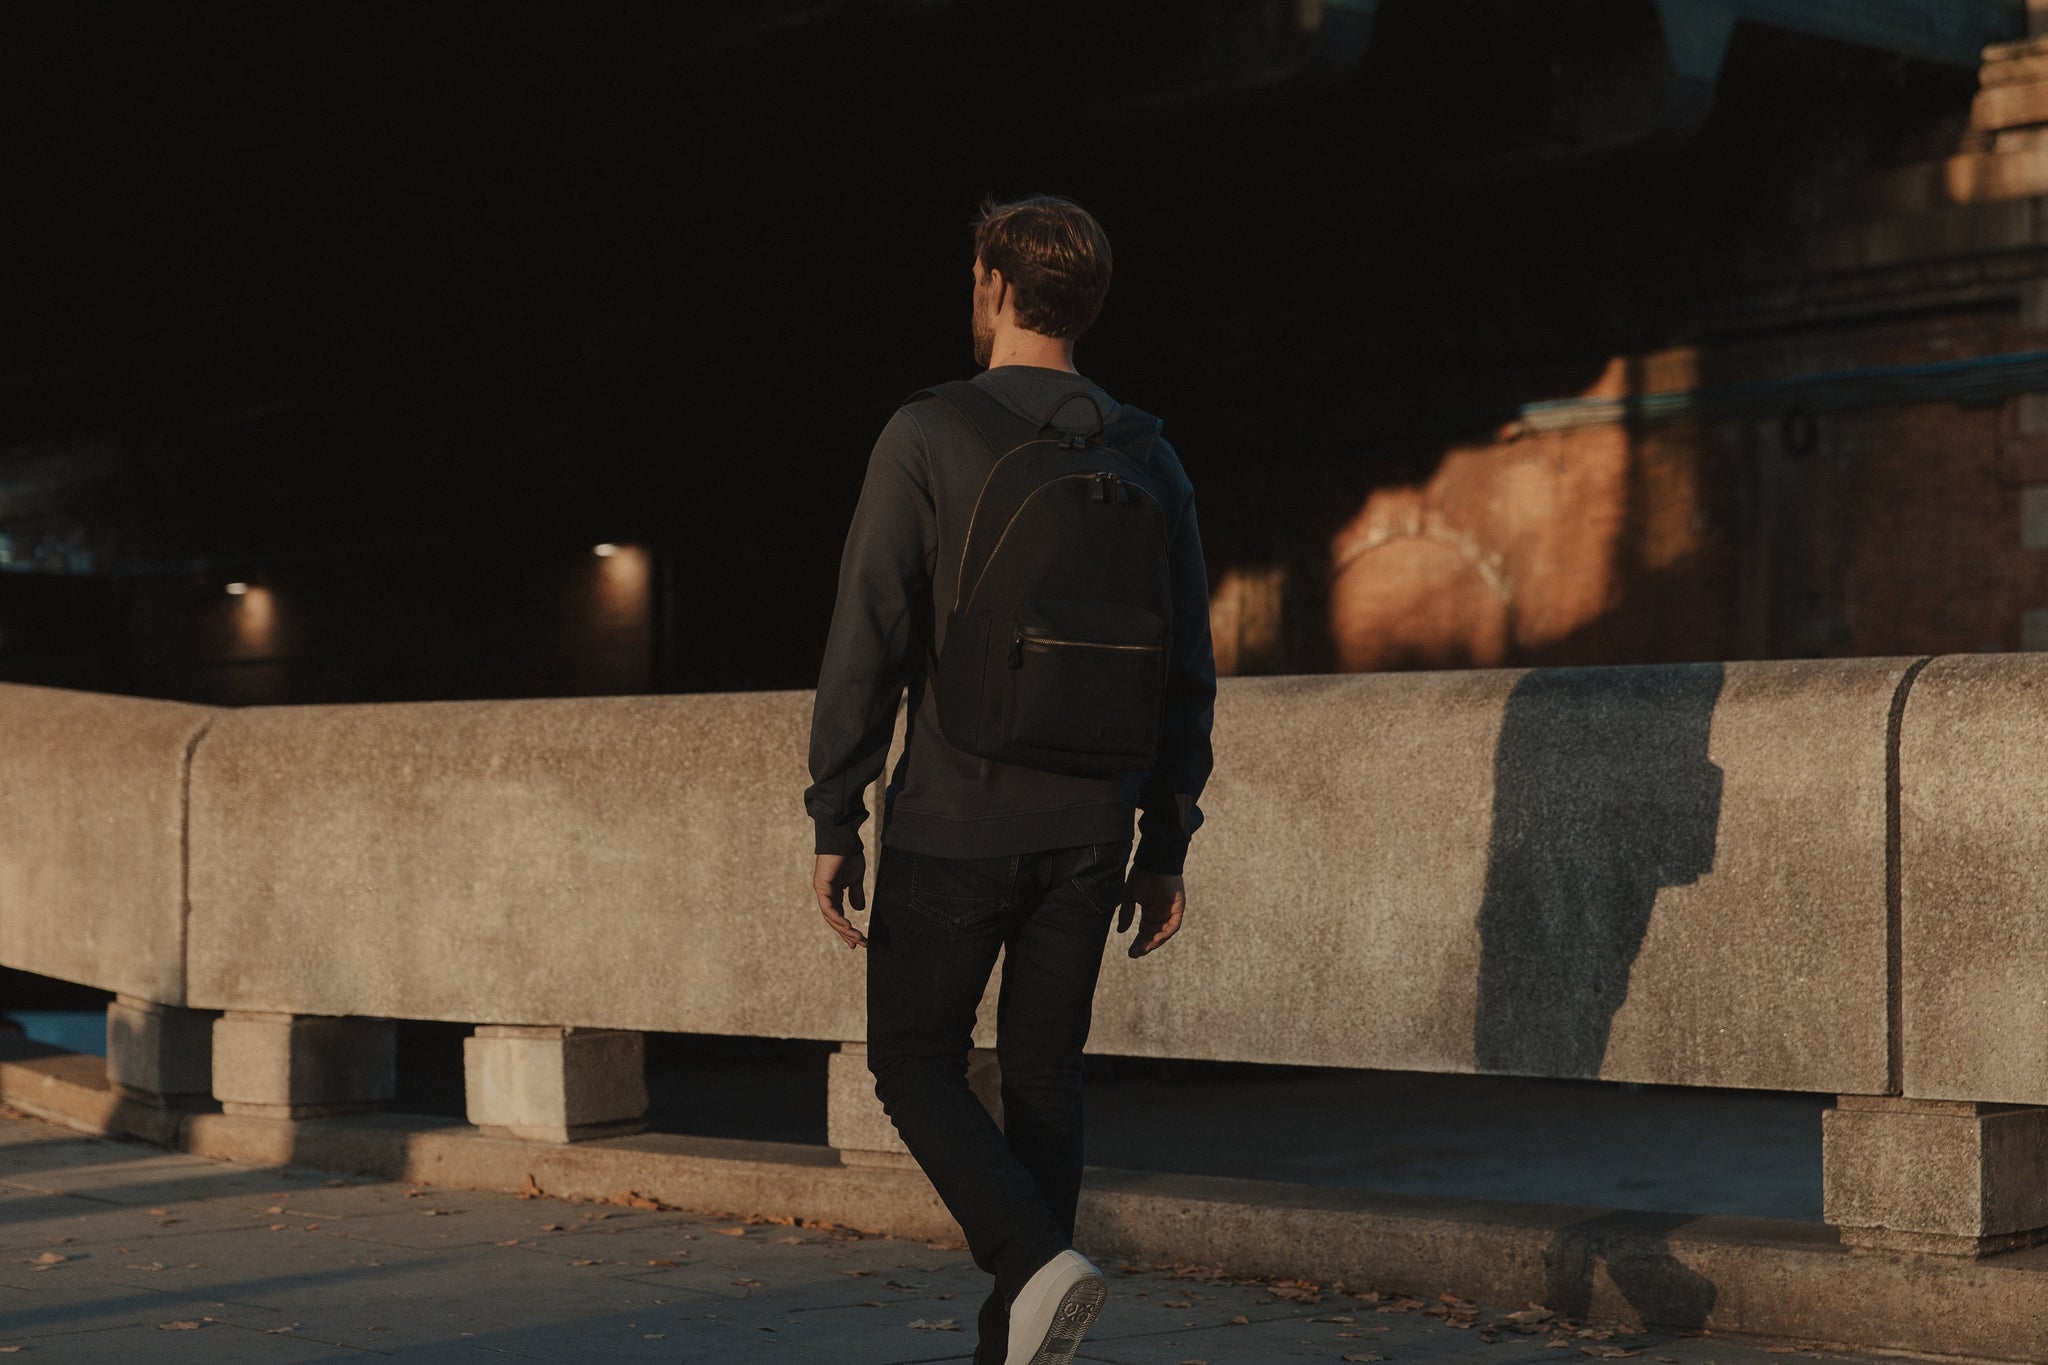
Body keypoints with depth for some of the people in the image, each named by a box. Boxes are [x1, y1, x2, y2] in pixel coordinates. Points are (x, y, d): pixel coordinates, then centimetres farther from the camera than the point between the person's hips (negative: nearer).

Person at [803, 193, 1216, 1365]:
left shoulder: (928, 437, -8)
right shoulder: (1147, 457, 6)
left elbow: (868, 643, -11)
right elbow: (1189, 672, 8)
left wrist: (837, 820, -5)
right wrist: (1166, 846, 14)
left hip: (953, 825, -4)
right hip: (1088, 829, 4)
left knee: (916, 1063, 8)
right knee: (1044, 1073, 12)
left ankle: (1037, 1261, -13)